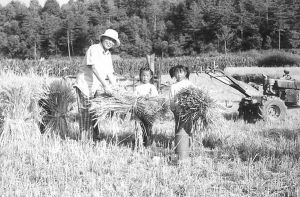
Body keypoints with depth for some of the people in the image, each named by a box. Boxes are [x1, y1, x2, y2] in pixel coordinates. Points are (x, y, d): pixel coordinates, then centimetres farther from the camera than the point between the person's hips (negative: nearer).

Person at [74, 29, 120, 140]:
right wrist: (105, 84, -35)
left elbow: (110, 73, 10)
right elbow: (94, 68, -27)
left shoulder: (108, 55, 10)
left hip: (97, 87, 8)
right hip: (84, 85, -8)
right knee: (86, 113, -8)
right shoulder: (94, 49, -15)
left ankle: (94, 138, 18)